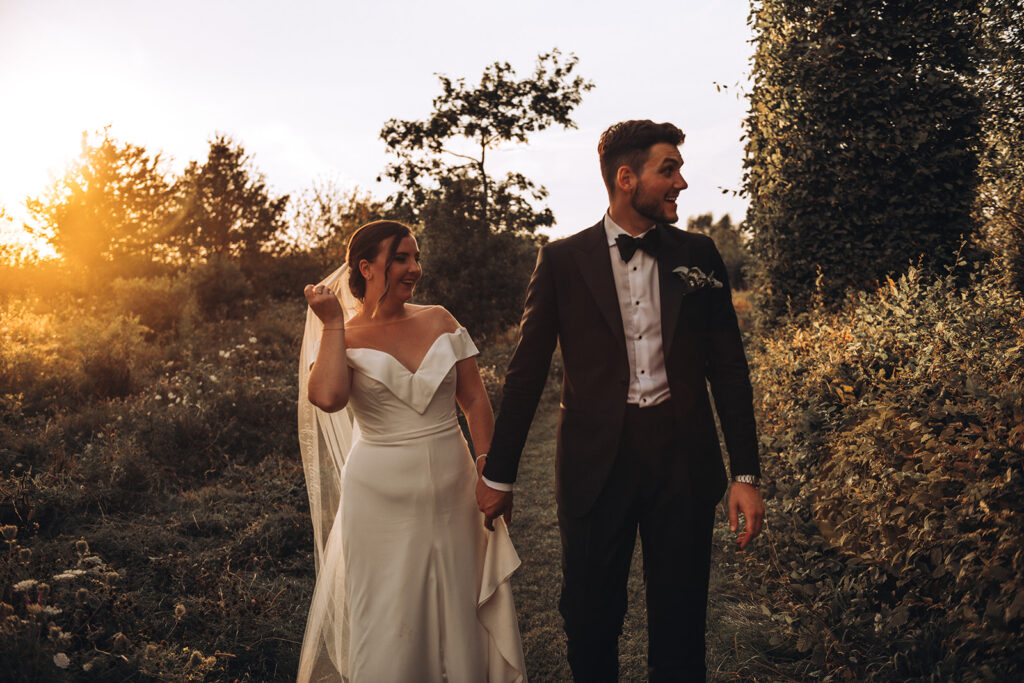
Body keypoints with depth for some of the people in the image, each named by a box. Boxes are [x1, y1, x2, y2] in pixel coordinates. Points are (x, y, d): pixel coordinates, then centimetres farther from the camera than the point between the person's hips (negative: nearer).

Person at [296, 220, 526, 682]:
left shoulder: (439, 322, 3)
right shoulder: (340, 341, -3)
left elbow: (475, 401, 6)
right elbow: (327, 397, -25)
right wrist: (333, 325, -16)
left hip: (450, 494, 3)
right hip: (382, 500, -3)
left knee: (455, 612, 14)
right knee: (388, 618, 7)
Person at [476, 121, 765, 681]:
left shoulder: (698, 256, 5)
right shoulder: (562, 260, -1)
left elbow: (728, 369, 6)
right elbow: (526, 371, 2)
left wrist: (746, 474, 1)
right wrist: (498, 474, 5)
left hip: (682, 462, 2)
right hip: (596, 463, -1)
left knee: (680, 628, 11)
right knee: (589, 622, 11)